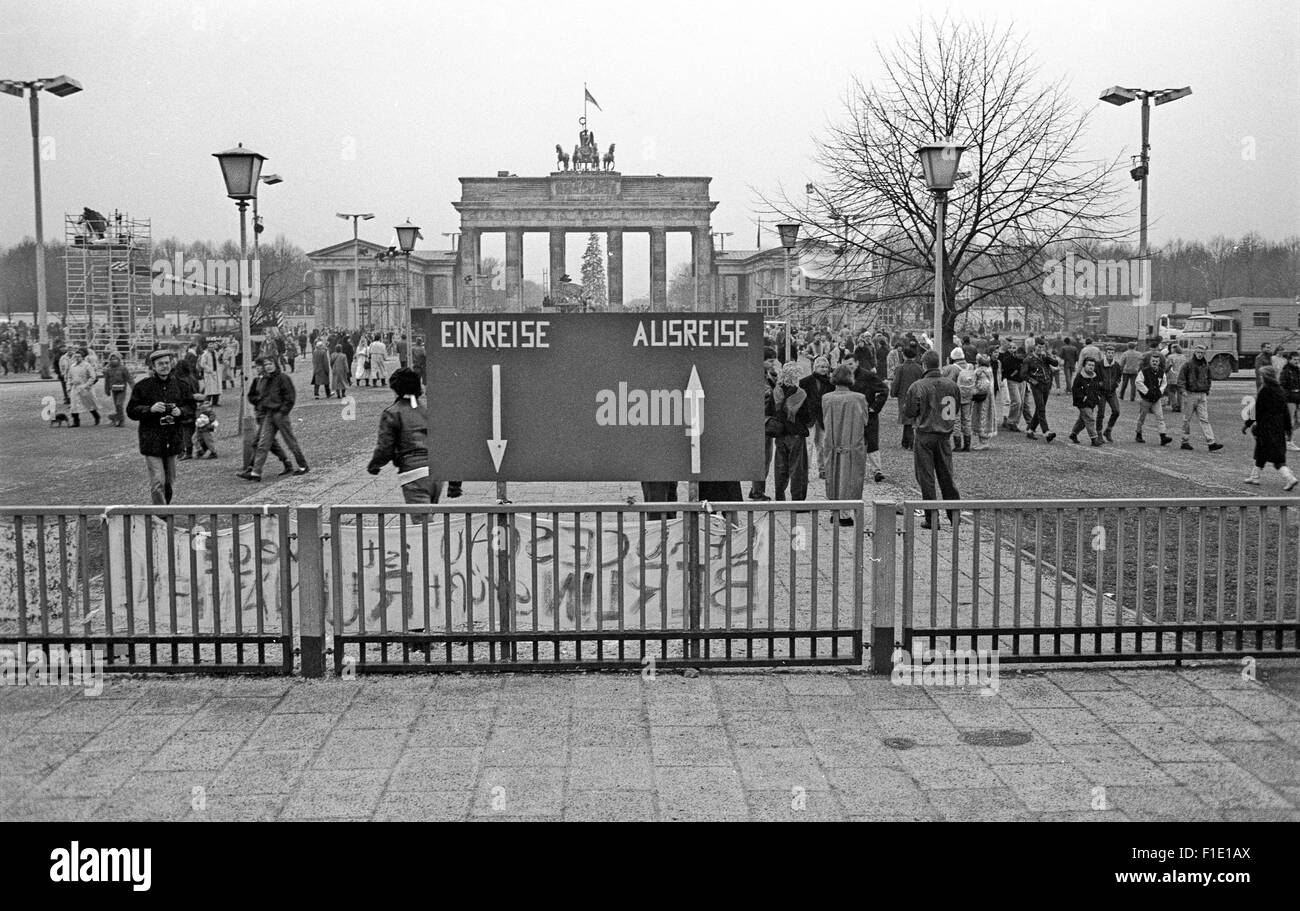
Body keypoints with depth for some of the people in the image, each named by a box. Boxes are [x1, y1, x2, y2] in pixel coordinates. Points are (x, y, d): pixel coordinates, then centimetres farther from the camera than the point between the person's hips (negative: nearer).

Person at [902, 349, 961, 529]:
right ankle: (955, 514, 18)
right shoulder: (951, 385, 0)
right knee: (946, 475, 15)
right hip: (945, 435, 4)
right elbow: (956, 410, 10)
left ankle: (932, 518, 4)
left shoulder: (918, 386, -14)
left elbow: (909, 412, -9)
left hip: (925, 435, -4)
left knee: (926, 477, 3)